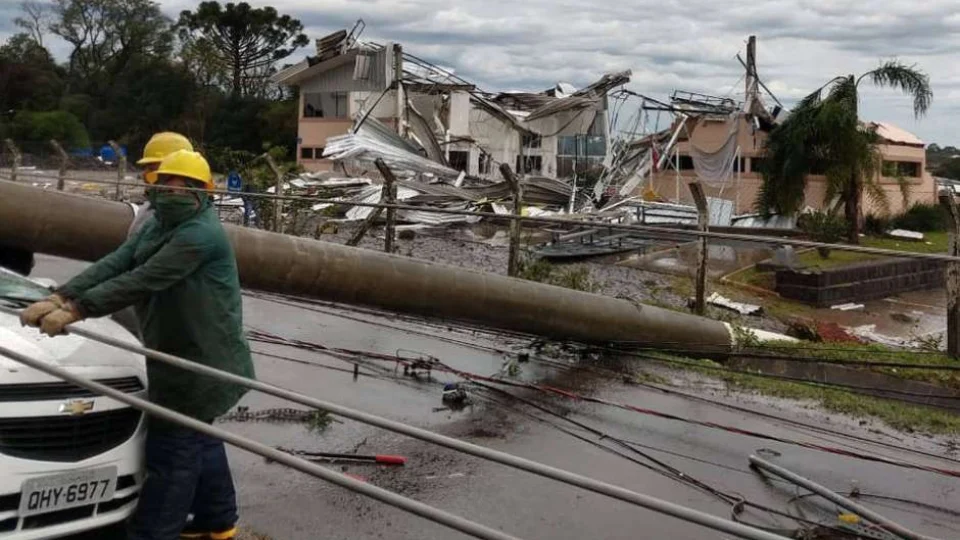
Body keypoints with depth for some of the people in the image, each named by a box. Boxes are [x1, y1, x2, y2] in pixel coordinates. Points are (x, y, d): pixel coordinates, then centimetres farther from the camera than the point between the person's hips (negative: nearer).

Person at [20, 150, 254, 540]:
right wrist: (58, 298, -16)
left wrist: (74, 310, -31)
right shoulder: (156, 226, 12)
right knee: (196, 437, 20)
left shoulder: (201, 234, -21)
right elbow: (114, 264, -1)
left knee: (172, 448, -6)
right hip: (185, 356, 10)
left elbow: (141, 281, -29)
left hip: (202, 360, -10)